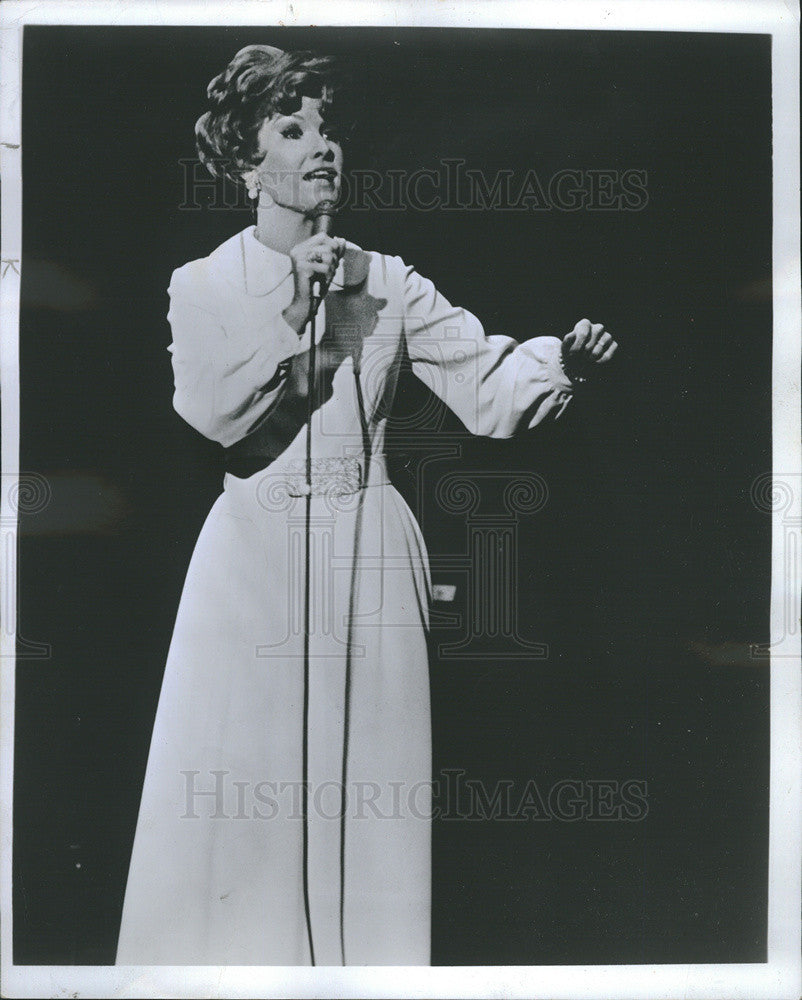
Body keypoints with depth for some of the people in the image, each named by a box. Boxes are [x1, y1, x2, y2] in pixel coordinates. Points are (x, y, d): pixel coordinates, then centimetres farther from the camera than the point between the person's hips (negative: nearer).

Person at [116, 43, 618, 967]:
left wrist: (559, 361, -22)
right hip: (254, 556, -1)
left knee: (364, 796, 7)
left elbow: (485, 381, -4)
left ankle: (364, 960, 24)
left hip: (368, 560, 1)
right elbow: (212, 411, -13)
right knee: (234, 806, 3)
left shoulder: (388, 283, 6)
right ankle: (227, 953, 22)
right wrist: (293, 312, -17)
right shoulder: (203, 285, 3)